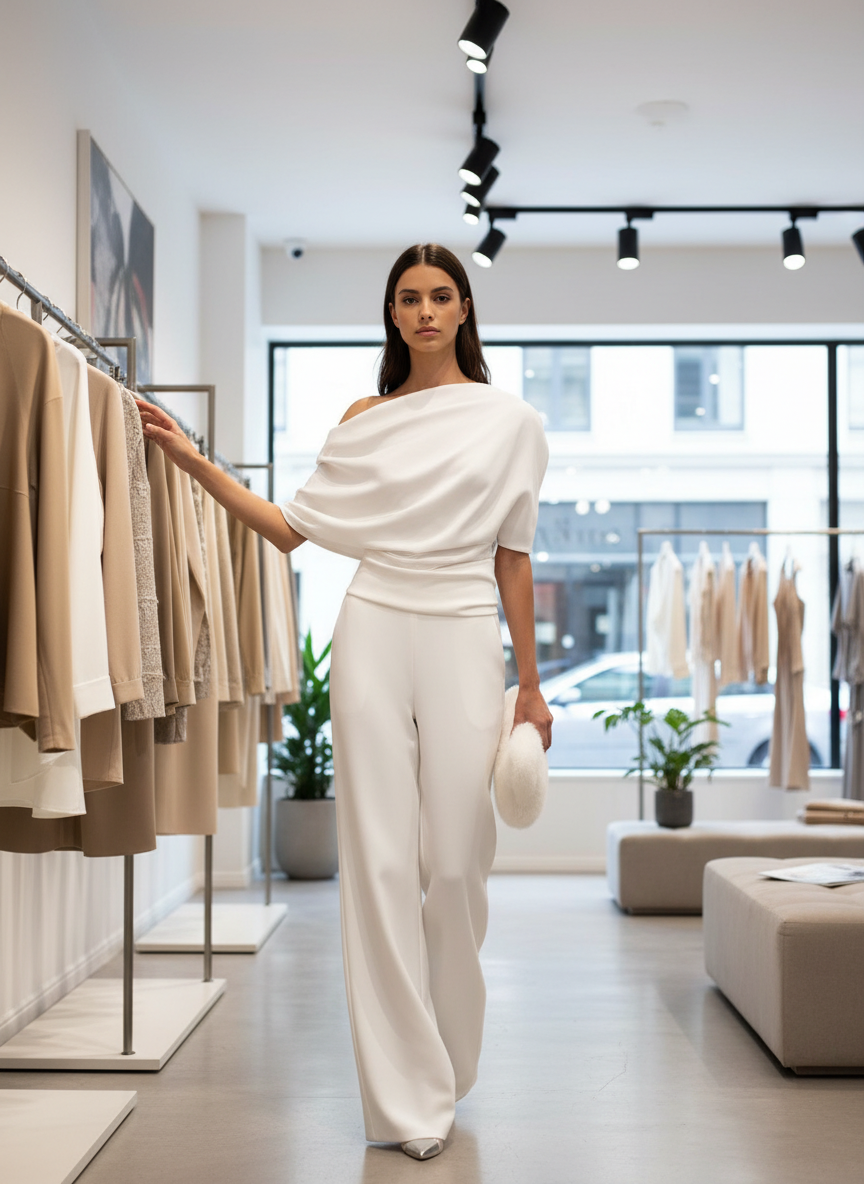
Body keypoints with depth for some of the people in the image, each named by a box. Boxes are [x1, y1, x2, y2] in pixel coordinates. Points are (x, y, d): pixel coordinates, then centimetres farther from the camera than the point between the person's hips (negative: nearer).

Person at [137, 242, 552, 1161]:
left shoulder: (510, 422, 6)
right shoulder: (364, 421, 10)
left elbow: (513, 560, 6)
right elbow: (291, 526, 8)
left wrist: (530, 687, 5)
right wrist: (194, 462, 2)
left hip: (463, 638, -1)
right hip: (375, 631, 1)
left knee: (455, 865, 2)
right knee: (381, 861, -1)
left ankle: (446, 1063, 25)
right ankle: (407, 1094, 8)